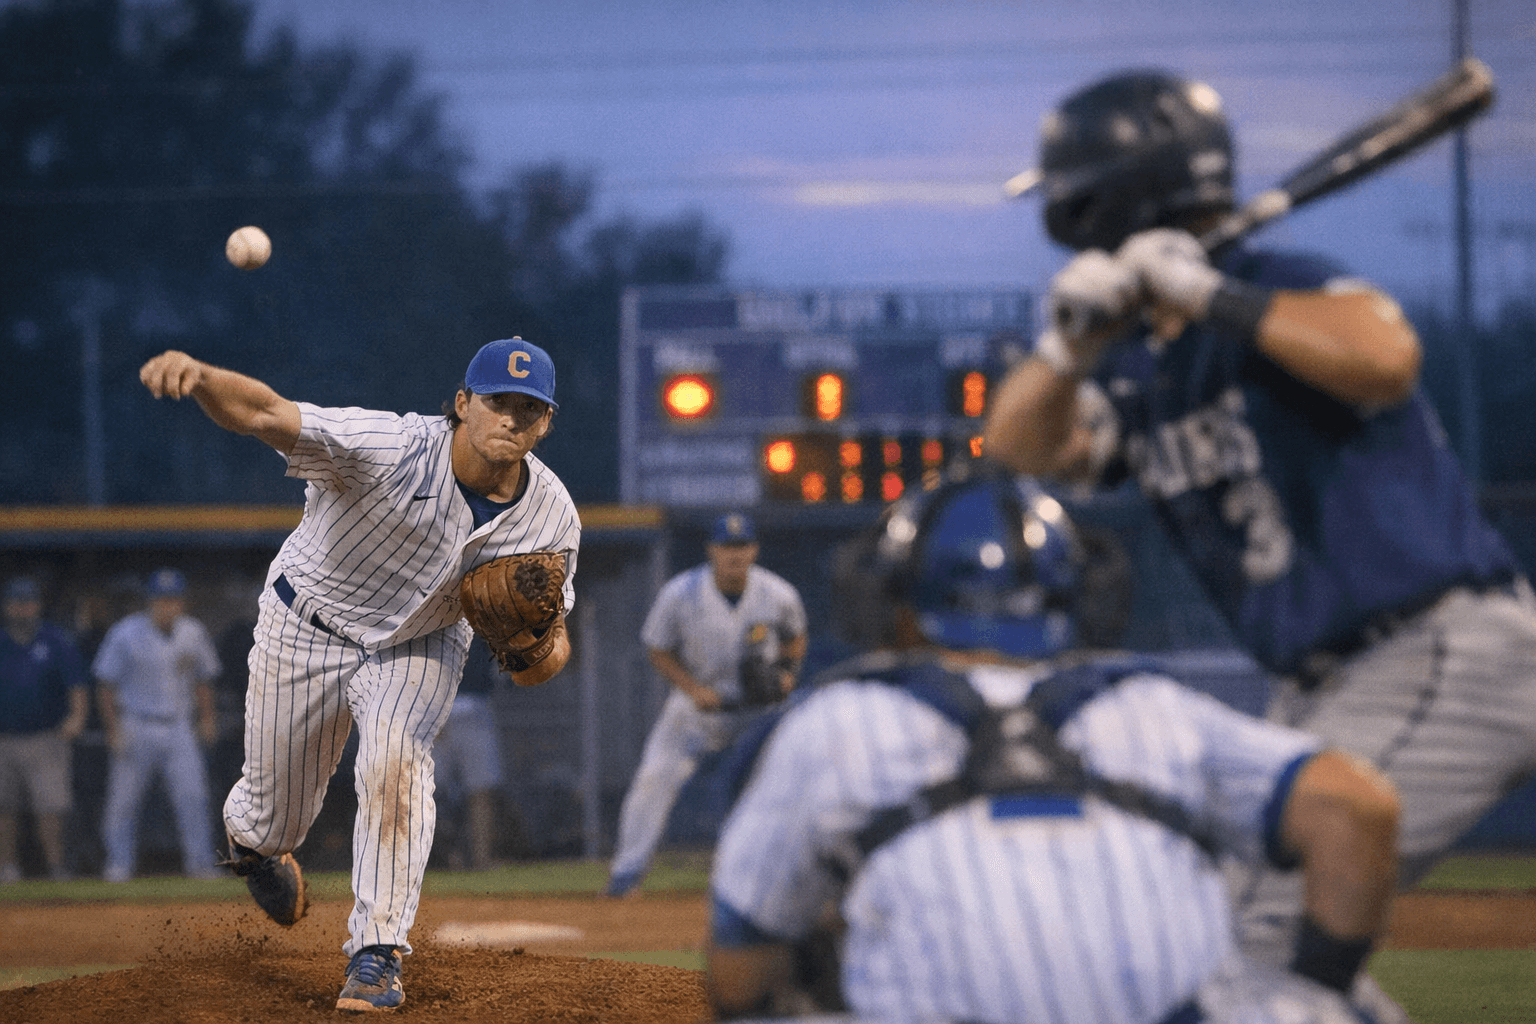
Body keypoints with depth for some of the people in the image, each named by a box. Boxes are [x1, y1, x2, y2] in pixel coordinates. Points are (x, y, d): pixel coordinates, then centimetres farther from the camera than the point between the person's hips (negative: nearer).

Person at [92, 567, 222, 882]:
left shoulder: (193, 633, 5)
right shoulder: (126, 633, -7)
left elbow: (203, 679, 18)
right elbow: (106, 685, -3)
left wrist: (206, 717, 6)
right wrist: (113, 729, -10)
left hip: (180, 728, 2)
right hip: (135, 728, -2)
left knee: (192, 794, -8)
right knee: (122, 799, 0)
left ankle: (200, 862, -4)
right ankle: (119, 865, 11)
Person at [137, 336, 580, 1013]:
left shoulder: (551, 515, -22)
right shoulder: (391, 449, -35)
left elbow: (539, 667, -11)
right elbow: (263, 412, -48)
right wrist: (199, 376, -70)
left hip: (419, 647, 2)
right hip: (307, 630, -1)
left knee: (394, 759, -28)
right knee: (279, 813, 12)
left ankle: (376, 953, -15)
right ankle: (249, 839, 53)